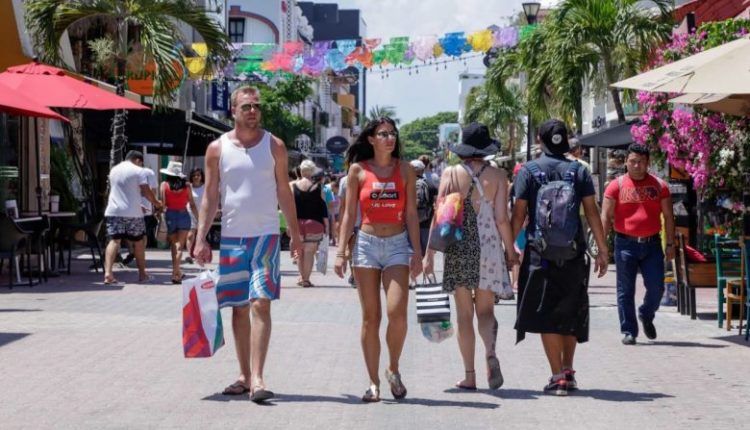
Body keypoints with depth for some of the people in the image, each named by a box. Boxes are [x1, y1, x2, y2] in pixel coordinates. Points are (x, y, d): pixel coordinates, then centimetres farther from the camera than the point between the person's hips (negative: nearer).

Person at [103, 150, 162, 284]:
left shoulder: (114, 170, 17)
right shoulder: (139, 171, -2)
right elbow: (146, 191, -8)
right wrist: (156, 203, 8)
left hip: (114, 211, 4)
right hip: (133, 212, -4)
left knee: (114, 241, -3)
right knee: (138, 242, 10)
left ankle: (108, 272, -20)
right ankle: (142, 274, 18)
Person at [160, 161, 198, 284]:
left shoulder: (165, 185, -1)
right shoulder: (186, 185, 1)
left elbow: (162, 203, -6)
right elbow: (192, 205, 2)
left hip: (170, 215, 0)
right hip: (183, 215, 0)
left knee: (173, 245, 16)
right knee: (179, 245, 1)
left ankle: (177, 272, 22)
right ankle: (175, 272, -12)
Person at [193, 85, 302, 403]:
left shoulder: (274, 146, 3)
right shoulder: (217, 148, 4)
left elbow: (284, 191, 9)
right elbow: (210, 196, 5)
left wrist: (295, 233, 7)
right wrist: (201, 239, -2)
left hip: (266, 235, -2)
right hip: (231, 236, 2)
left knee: (261, 304, -12)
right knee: (239, 308, 8)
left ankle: (257, 378, -17)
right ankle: (245, 375, 18)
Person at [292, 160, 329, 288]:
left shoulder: (293, 186, 1)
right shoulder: (318, 186, -1)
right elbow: (323, 205, -1)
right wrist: (326, 223, 4)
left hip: (297, 222, 1)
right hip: (314, 222, -1)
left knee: (299, 251, 15)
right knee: (309, 252, -1)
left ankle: (302, 277, 17)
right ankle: (306, 279, -4)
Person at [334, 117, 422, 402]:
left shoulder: (405, 170, 7)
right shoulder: (358, 170, 4)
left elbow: (411, 214, 6)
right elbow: (349, 214, 5)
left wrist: (417, 252, 0)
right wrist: (341, 252, -2)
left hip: (397, 244, 0)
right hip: (366, 243, 0)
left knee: (397, 312, -15)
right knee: (370, 317, 1)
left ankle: (393, 369, 9)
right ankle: (374, 382, 9)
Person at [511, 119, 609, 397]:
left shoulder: (529, 171, 0)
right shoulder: (578, 171, 6)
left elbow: (519, 214, -3)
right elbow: (592, 212, 2)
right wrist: (602, 250, 6)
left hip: (540, 254, -2)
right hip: (573, 254, 3)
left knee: (546, 316, 1)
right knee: (570, 314, 16)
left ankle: (557, 376, -4)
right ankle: (568, 371, 21)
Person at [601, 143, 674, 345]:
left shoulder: (659, 185, 7)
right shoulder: (616, 185, 1)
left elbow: (668, 216, 10)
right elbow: (606, 216, -1)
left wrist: (670, 243, 4)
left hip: (652, 244, 2)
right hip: (626, 244, -2)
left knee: (656, 287, 0)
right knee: (626, 290, 1)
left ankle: (646, 317, 28)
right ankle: (628, 331, 10)